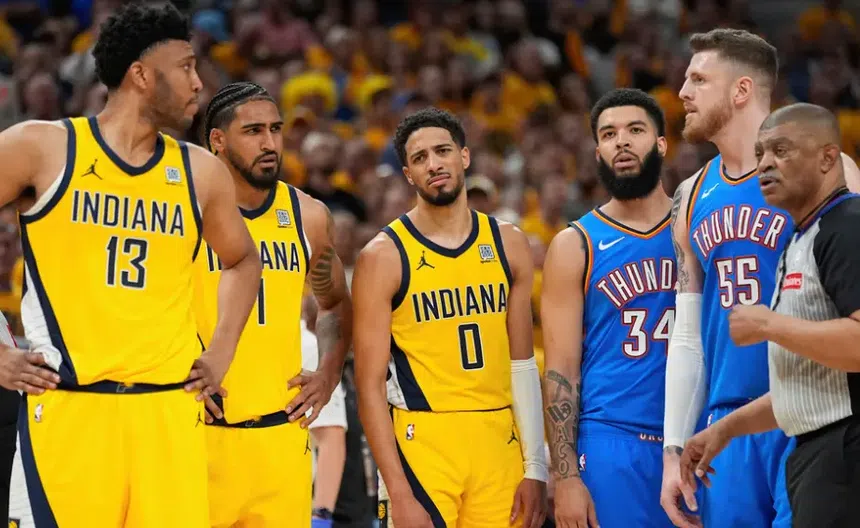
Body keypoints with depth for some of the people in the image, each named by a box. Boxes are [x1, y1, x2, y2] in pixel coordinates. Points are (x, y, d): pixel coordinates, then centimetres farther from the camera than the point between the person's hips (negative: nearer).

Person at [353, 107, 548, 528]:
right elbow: (369, 384, -7)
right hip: (424, 443, -3)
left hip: (499, 442, 4)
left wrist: (535, 469, 5)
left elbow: (523, 366, 11)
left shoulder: (508, 245, 9)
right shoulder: (384, 256, -4)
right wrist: (399, 494, -13)